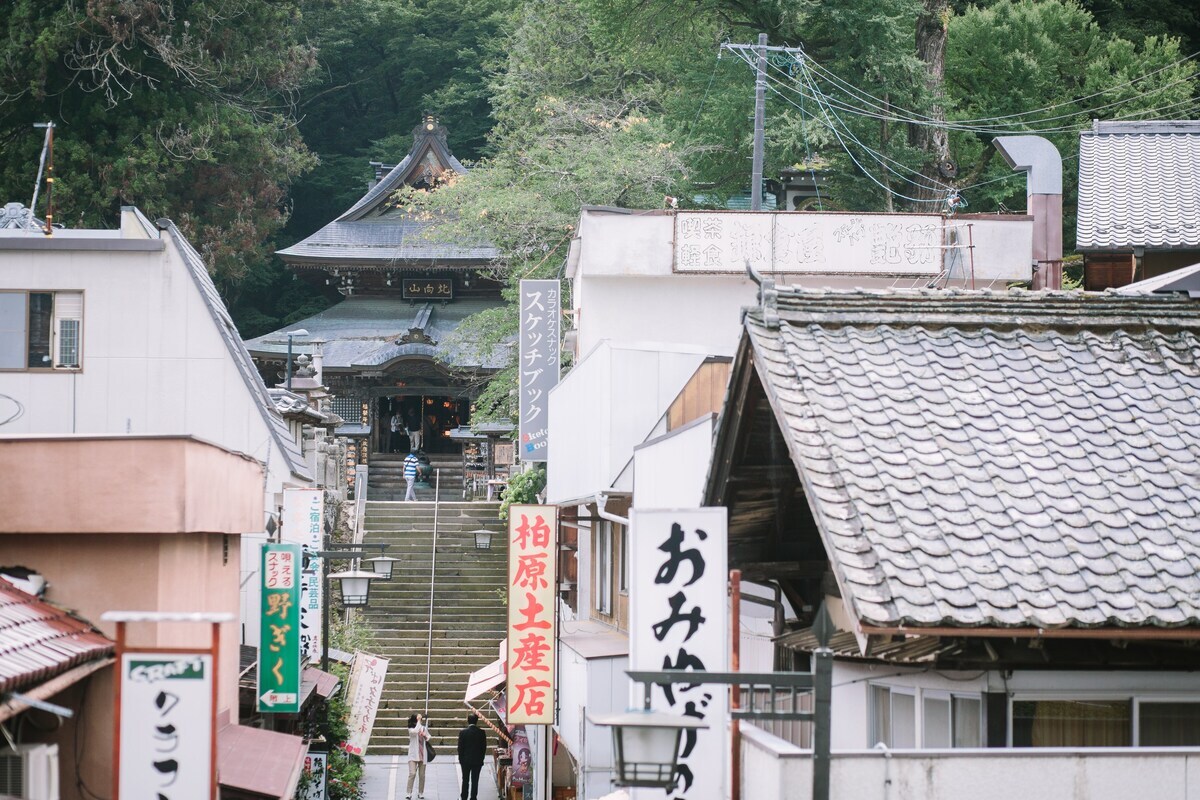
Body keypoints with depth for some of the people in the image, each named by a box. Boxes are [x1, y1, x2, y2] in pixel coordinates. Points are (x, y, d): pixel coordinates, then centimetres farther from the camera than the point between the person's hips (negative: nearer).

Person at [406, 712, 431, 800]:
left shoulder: (424, 728, 6)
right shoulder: (411, 729, -7)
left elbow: (428, 738, 20)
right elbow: (415, 731, -29)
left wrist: (426, 736, -4)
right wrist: (419, 721, -21)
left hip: (422, 755, 4)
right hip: (413, 755, -4)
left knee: (422, 775, 8)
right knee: (412, 774, -15)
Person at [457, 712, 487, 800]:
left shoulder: (462, 732, -8)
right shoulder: (481, 733, -6)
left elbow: (460, 747, -5)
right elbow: (484, 747, -1)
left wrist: (461, 759, 5)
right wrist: (481, 759, 10)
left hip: (465, 760, 0)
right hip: (477, 761, 0)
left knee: (465, 781, 9)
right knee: (475, 781, 3)